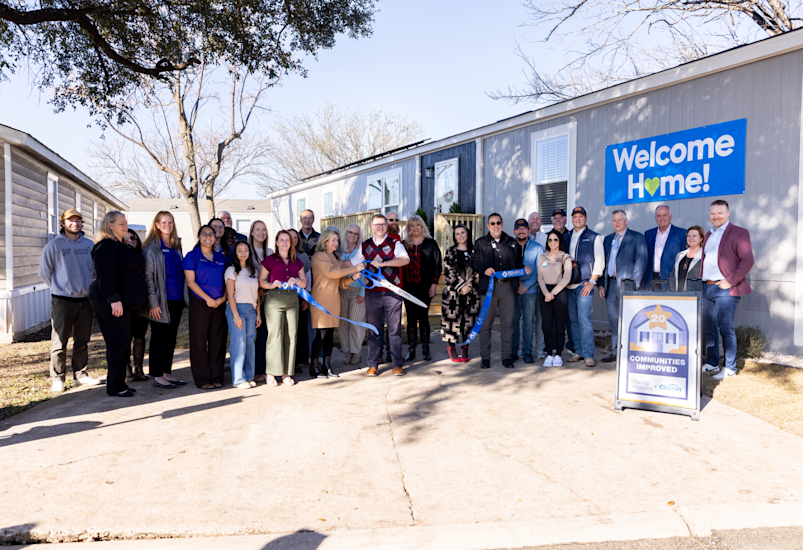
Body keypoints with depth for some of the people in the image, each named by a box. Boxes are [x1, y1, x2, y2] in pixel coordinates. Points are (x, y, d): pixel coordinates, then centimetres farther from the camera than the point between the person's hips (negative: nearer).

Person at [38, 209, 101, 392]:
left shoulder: (89, 245, 6)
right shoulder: (54, 245, -4)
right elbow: (44, 272, 1)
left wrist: (88, 287, 10)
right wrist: (60, 287, 3)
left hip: (85, 299, 4)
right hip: (62, 300, -4)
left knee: (83, 341, 11)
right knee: (59, 342, 0)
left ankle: (81, 374, 21)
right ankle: (57, 378, 10)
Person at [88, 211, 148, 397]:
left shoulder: (119, 246, 22)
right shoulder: (106, 246, -10)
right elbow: (105, 275, -20)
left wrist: (136, 302, 24)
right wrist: (114, 299, -26)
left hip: (127, 303, 10)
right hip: (114, 304, -10)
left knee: (124, 345, 12)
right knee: (118, 344, -7)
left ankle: (119, 383, 19)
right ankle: (114, 387, 1)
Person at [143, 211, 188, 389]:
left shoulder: (176, 246, 13)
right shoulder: (152, 247, -6)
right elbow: (148, 276, -10)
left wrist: (184, 297, 11)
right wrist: (153, 302, -16)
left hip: (177, 300, 6)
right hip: (161, 300, -6)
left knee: (171, 338, 12)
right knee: (159, 339, 1)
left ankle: (167, 373, 21)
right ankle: (157, 376, 9)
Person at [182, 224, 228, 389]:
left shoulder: (221, 257, 12)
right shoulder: (192, 256, -1)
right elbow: (191, 281, -7)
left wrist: (223, 297, -3)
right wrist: (207, 298, -13)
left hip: (220, 303, 4)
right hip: (200, 303, -4)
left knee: (217, 340, 6)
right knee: (199, 340, 1)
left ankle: (217, 377, 15)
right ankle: (202, 379, 8)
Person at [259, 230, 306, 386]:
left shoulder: (297, 262, 17)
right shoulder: (269, 260, 6)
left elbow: (304, 283, 16)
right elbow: (261, 280, 3)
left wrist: (296, 281, -6)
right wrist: (272, 284, -16)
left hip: (292, 300, 4)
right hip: (274, 299, -4)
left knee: (291, 335, 2)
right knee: (275, 335, -8)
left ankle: (286, 373, 10)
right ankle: (271, 373, 0)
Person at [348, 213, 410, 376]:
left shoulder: (395, 243, 3)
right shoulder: (365, 246, 12)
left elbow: (405, 259, -16)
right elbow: (353, 263, 25)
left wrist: (382, 263, -21)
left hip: (392, 293, -2)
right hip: (372, 293, 2)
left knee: (394, 329, 1)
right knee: (373, 330, 6)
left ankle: (397, 364, 9)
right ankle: (373, 365, 14)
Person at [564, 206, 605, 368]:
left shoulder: (594, 238, 3)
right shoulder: (566, 237, 15)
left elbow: (599, 261, -1)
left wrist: (592, 282, -9)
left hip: (584, 284, -5)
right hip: (568, 285, 5)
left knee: (584, 319, -11)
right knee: (573, 319, 7)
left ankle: (588, 354, -6)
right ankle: (578, 351, 16)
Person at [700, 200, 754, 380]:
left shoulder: (739, 233, -4)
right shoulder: (709, 235, 18)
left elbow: (747, 260, -11)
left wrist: (730, 281, -15)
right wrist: (702, 281, 12)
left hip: (725, 289, -7)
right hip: (707, 288, 7)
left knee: (725, 328, -5)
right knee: (709, 328, 10)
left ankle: (729, 368, 4)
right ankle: (711, 363, 21)